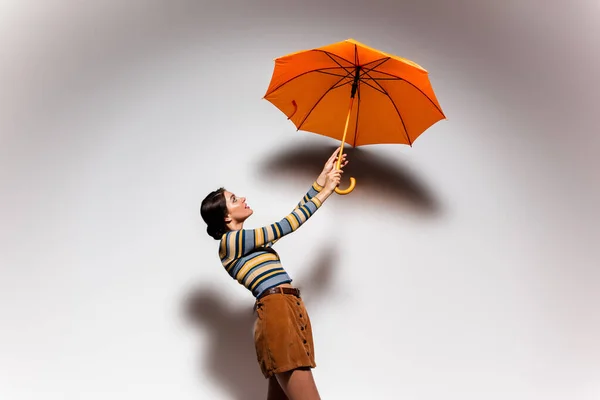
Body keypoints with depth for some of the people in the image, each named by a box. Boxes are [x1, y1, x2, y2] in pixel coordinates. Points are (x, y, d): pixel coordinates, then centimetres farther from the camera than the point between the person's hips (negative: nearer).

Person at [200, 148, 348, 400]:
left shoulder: (250, 241, 23)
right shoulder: (230, 241, -3)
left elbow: (293, 217, 26)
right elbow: (286, 226, -6)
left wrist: (323, 178, 23)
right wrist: (326, 191, 3)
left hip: (290, 312, 9)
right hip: (278, 313, -9)